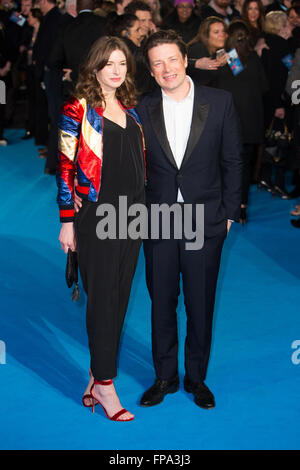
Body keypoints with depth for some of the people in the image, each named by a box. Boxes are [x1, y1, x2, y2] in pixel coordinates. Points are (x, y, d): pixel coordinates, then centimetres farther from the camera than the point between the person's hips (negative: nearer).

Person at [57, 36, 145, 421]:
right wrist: (67, 222, -10)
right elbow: (65, 168, -7)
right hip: (96, 214, -6)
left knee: (119, 298, 9)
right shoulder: (78, 110, -5)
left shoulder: (131, 110, 12)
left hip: (132, 213, 6)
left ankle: (97, 376, 21)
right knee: (102, 299, -3)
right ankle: (105, 386, 5)